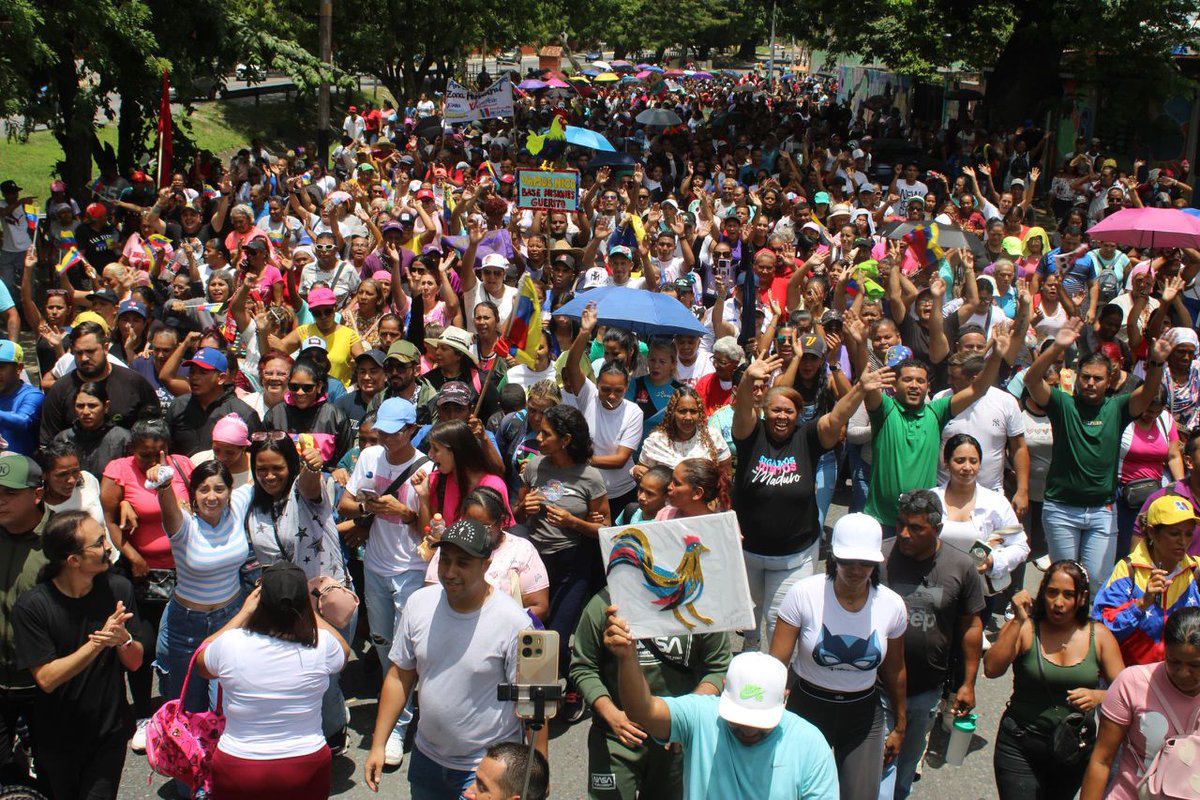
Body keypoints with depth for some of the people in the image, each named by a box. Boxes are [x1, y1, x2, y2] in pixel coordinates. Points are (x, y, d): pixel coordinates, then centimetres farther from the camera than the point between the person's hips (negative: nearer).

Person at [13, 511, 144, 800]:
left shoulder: (118, 589, -11)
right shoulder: (31, 607, -20)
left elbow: (135, 662, -6)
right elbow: (46, 679, -21)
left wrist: (123, 639, -28)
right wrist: (97, 643, -31)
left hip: (110, 733, 1)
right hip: (57, 741, -1)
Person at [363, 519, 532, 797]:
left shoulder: (513, 622, -20)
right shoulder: (419, 603, -6)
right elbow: (399, 676, 3)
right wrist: (378, 745, 2)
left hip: (487, 769, -5)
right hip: (426, 758, 5)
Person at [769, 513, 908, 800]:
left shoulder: (892, 605, -7)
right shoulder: (804, 594, -17)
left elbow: (894, 671, 7)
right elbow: (776, 663, -16)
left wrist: (899, 726, 17)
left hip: (863, 715, 2)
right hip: (808, 709, -2)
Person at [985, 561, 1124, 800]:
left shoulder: (1099, 635, 0)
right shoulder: (1023, 629, -8)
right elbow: (991, 670, -21)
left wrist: (1099, 696, -21)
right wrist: (1018, 621, -24)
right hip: (1021, 748, -3)